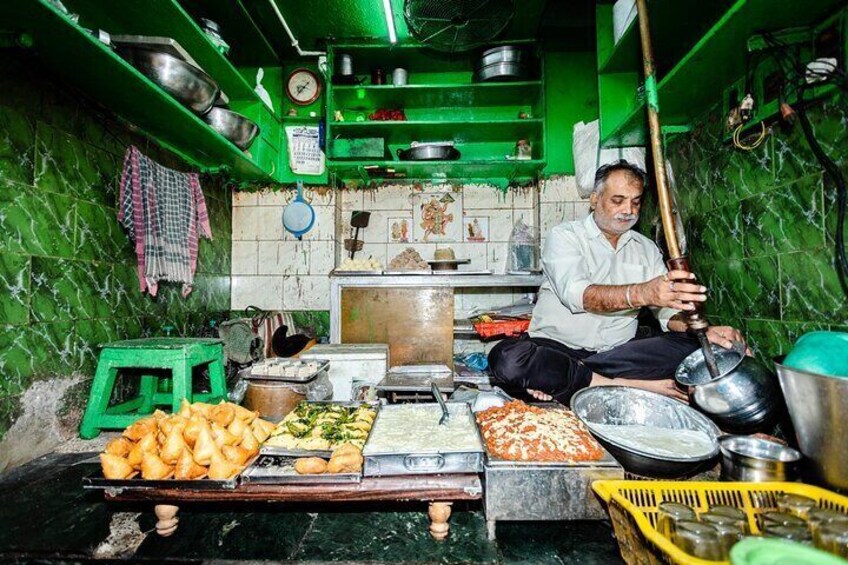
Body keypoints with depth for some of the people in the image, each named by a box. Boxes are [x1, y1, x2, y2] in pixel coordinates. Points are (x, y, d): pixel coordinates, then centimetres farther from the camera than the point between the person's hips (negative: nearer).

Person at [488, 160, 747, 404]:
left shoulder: (646, 249, 13)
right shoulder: (564, 236, -4)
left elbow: (668, 306, 5)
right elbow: (576, 294, -23)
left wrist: (702, 330, -18)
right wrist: (641, 293, -39)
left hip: (618, 352, 5)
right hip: (556, 347, -4)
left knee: (689, 345, -20)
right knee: (508, 358, -34)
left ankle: (555, 380, -22)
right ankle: (638, 385, -24)